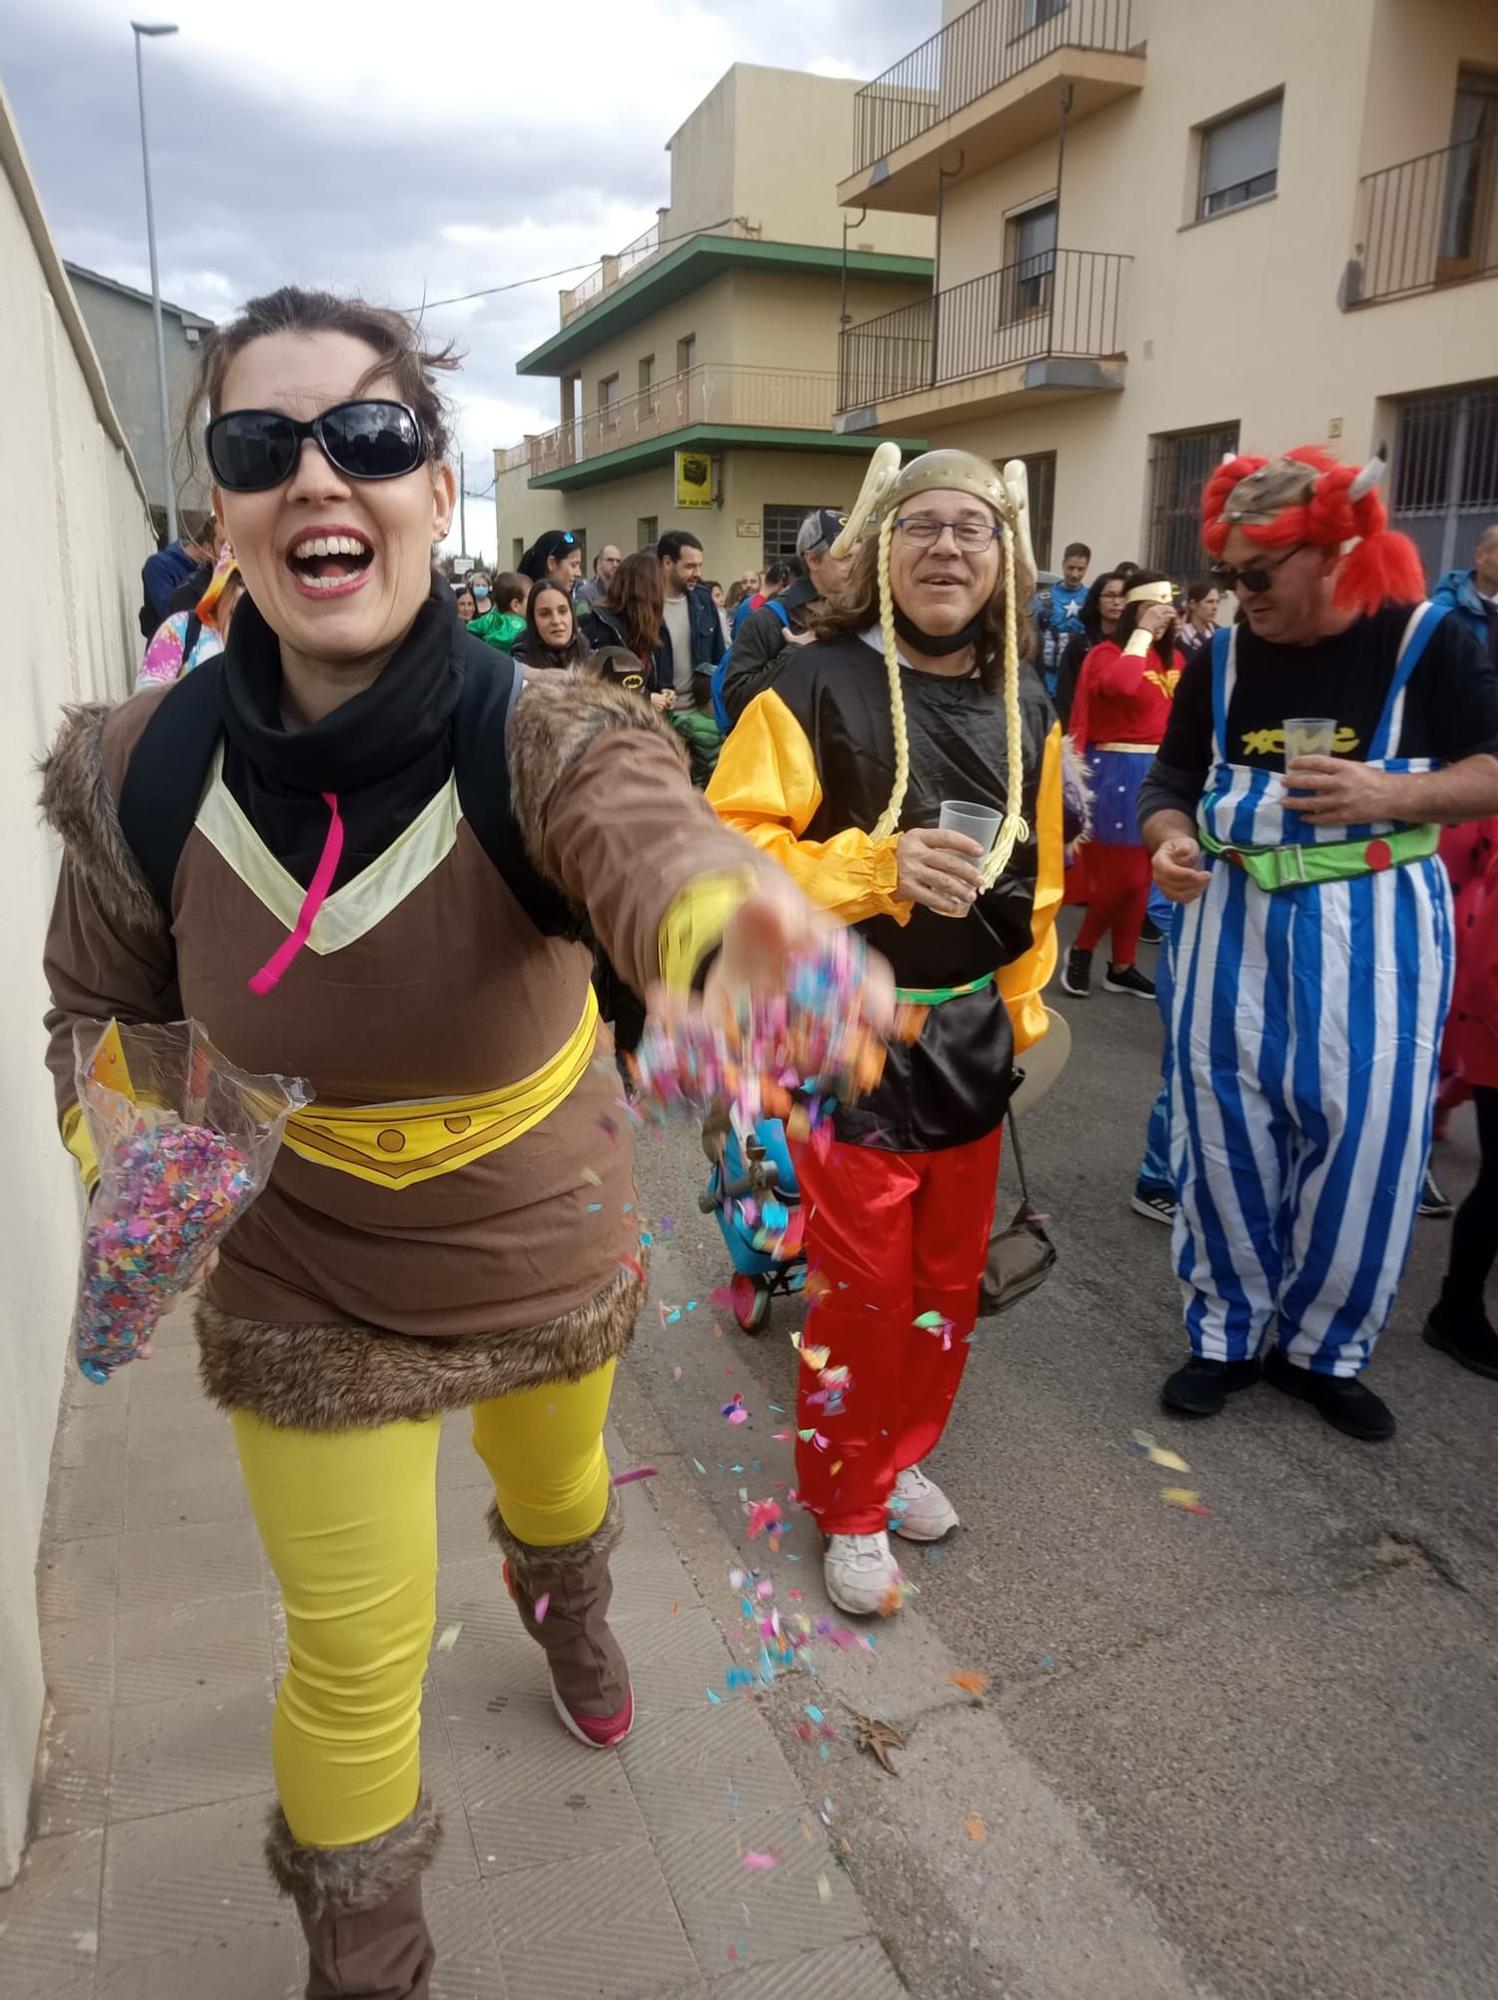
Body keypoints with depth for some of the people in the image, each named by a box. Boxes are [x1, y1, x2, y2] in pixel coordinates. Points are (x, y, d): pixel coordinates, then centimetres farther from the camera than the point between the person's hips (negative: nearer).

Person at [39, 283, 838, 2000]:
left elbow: (653, 837, -50)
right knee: (356, 1658, 12)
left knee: (557, 1494, 30)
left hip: (548, 1248, 1)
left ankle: (564, 1608, 72)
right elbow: (101, 1011, -1)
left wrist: (730, 930, -73)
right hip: (301, 1287, 0)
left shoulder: (541, 738, -26)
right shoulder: (142, 770, -19)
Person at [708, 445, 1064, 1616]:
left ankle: (902, 1455, 41)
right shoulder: (819, 686, -12)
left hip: (971, 1041, 5)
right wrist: (877, 865, -26)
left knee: (950, 1277, 17)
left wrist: (1024, 1012, 12)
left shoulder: (1025, 710, 5)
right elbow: (733, 846, -15)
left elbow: (1037, 885, 13)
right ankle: (849, 1503, 27)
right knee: (862, 1286, 4)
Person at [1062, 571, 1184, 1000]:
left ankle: (1122, 966, 22)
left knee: (1142, 877, 11)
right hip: (1119, 773, -6)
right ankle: (1081, 950, 15)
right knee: (1123, 874, -7)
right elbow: (1119, 683, -31)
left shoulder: (1175, 659, 10)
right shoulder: (1108, 652, -8)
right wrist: (1143, 631, -19)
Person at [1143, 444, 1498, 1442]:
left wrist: (1391, 796, -20)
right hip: (1236, 926, 3)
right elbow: (1171, 785, 9)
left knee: (1364, 1138, 1)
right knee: (1224, 1130, 7)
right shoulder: (1220, 660, 5)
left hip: (1373, 929, -2)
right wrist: (1173, 844, -14)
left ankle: (1323, 1346, 22)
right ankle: (1227, 1332, 25)